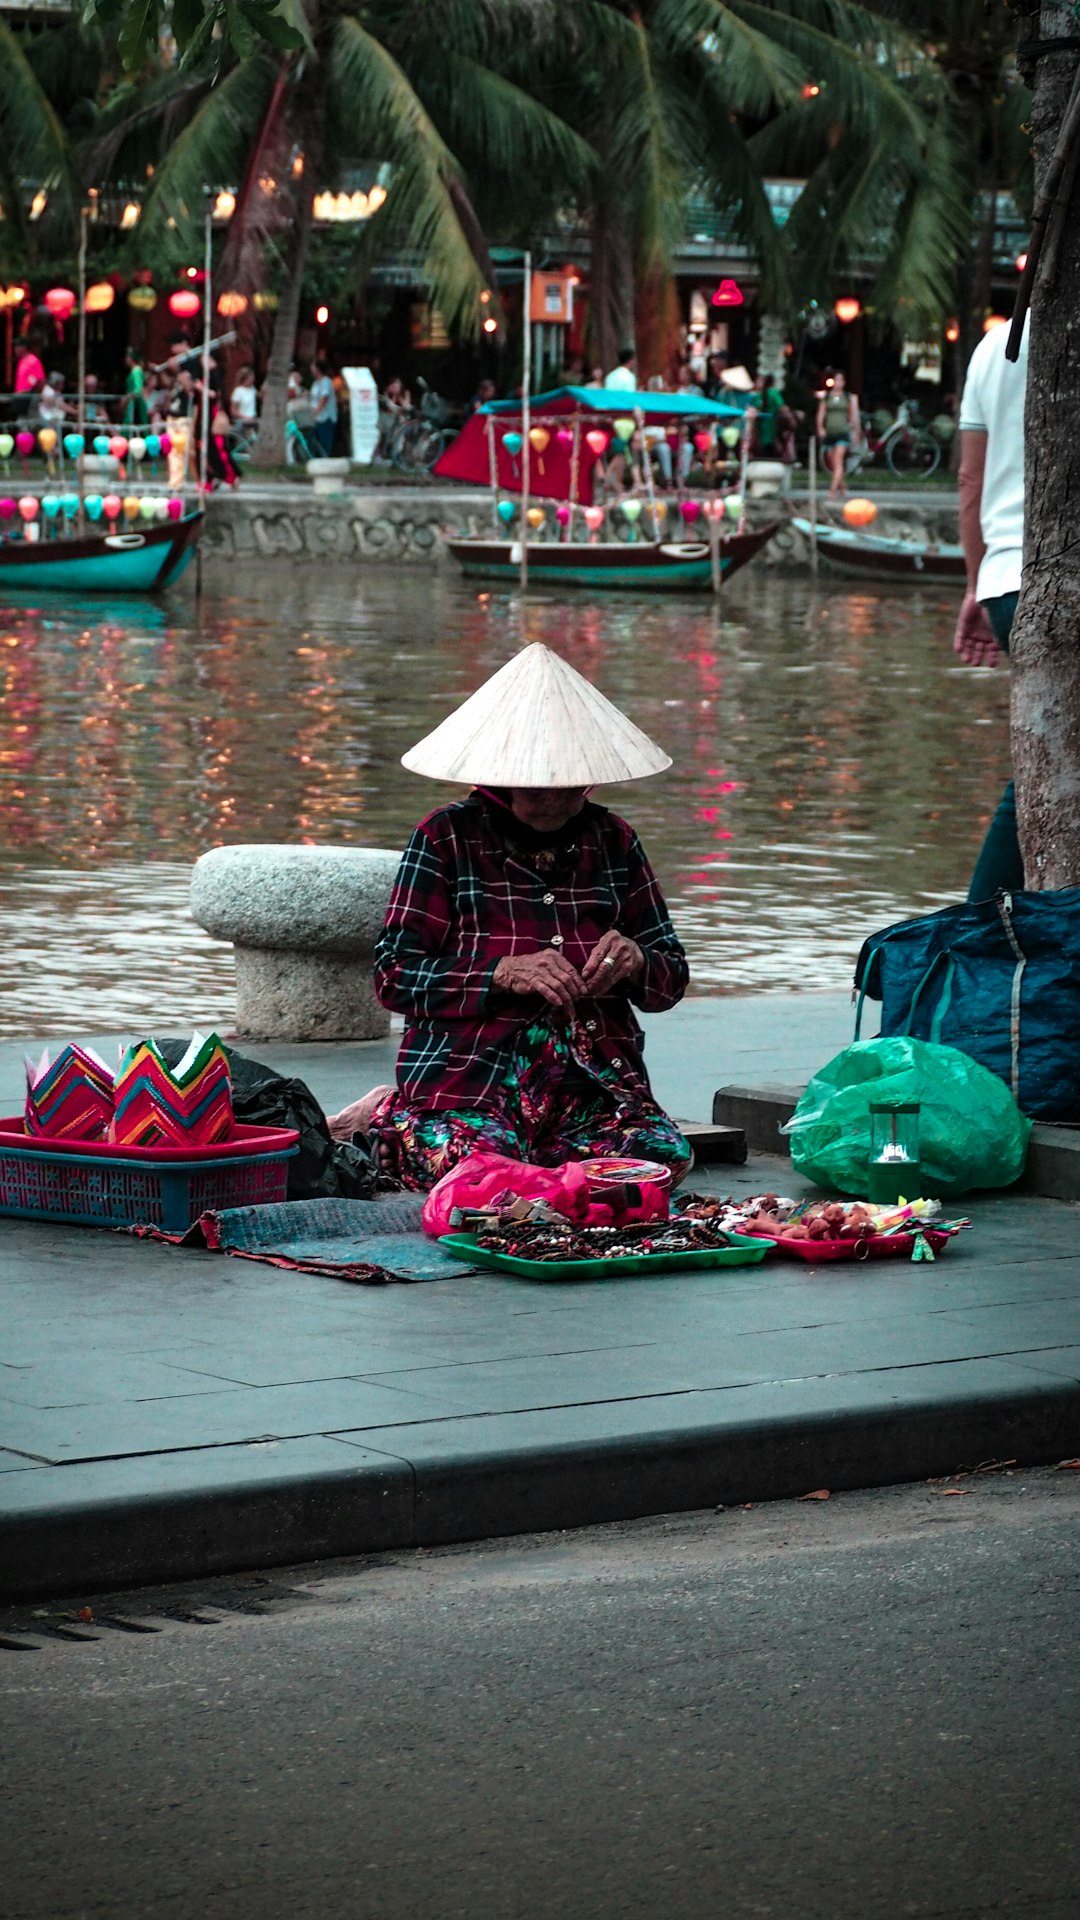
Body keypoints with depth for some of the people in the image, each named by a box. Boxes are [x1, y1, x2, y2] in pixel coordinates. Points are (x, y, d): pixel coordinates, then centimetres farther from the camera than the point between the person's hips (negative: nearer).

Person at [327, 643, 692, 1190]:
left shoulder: (613, 841, 15)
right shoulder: (447, 837, 3)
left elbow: (671, 979, 18)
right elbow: (394, 975, -4)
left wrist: (636, 962, -6)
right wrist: (505, 973, -17)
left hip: (594, 1086, 5)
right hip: (469, 1078, -5)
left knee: (663, 1155, -25)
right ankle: (387, 1123, 4)